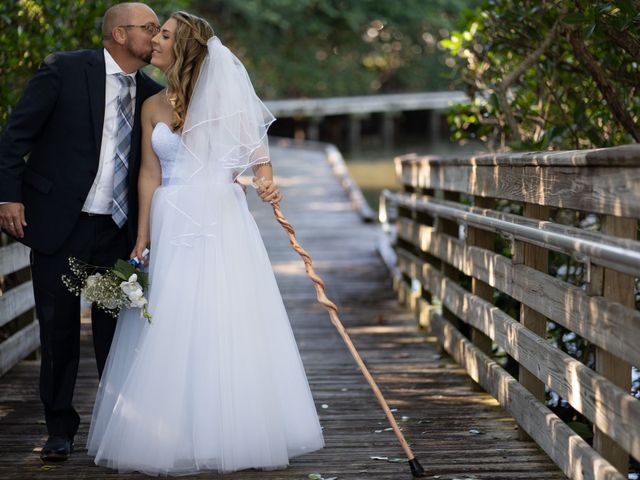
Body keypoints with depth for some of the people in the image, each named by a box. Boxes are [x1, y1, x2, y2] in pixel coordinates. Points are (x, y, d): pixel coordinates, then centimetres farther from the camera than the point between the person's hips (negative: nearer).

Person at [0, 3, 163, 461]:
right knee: (59, 331, 7)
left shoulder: (151, 93, 7)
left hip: (118, 232, 3)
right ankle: (60, 428, 22)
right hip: (59, 223, -3)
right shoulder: (64, 70, -7)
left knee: (117, 330, 6)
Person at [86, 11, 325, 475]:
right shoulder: (153, 106, 10)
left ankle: (237, 431, 8)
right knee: (171, 327, 2)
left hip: (224, 220, -2)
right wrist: (142, 239, 4)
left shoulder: (224, 96, 2)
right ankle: (174, 434, 11)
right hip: (173, 223, 3)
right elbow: (150, 174, 8)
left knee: (229, 323, -2)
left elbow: (256, 147, 3)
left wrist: (267, 181, -19)